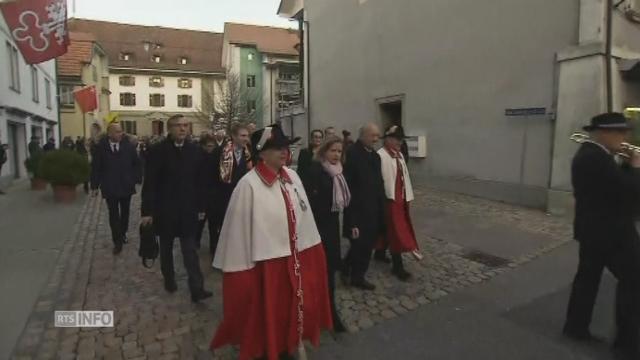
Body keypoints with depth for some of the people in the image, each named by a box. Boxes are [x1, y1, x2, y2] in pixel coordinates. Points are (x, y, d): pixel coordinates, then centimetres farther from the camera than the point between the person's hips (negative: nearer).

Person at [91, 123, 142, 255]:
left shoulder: (128, 146, -6)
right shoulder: (100, 147, -7)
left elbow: (136, 164, 1)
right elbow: (95, 168, -2)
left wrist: (136, 179, -5)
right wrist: (95, 186, -1)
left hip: (126, 186, 2)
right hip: (110, 187, -1)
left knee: (125, 213, 17)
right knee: (114, 215, 3)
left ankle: (123, 234, 36)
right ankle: (117, 242, 9)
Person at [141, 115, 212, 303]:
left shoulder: (195, 151, -1)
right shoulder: (157, 151, -8)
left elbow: (199, 181, 2)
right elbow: (150, 183, -8)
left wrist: (201, 207, 3)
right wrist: (147, 210, -11)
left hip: (187, 209, 1)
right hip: (164, 209, -1)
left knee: (190, 249, 0)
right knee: (166, 247, 16)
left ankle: (196, 289, 0)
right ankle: (169, 279, 36)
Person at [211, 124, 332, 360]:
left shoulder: (292, 177, 0)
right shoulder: (249, 184, -18)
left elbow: (303, 216, 5)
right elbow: (239, 230, -15)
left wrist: (311, 254, 7)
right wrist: (243, 270, -12)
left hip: (295, 260, 6)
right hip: (265, 265, -5)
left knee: (291, 312, 22)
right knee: (266, 318, 15)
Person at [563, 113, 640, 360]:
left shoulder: (587, 154, 10)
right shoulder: (598, 159, -23)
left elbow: (615, 182, 15)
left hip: (593, 228, 10)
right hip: (611, 231, -10)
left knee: (588, 276, 15)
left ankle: (576, 326, 25)